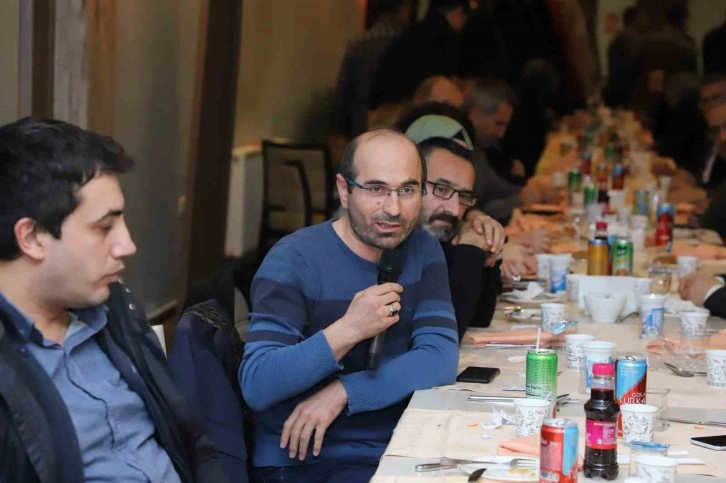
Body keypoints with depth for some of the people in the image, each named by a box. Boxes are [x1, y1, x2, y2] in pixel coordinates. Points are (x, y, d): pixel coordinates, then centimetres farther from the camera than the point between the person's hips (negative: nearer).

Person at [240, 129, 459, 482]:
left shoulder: (422, 251, 6)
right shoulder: (294, 260, -10)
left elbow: (441, 359, -7)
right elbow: (255, 386, -18)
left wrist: (343, 392, -17)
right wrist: (347, 331, -28)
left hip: (396, 452, 5)